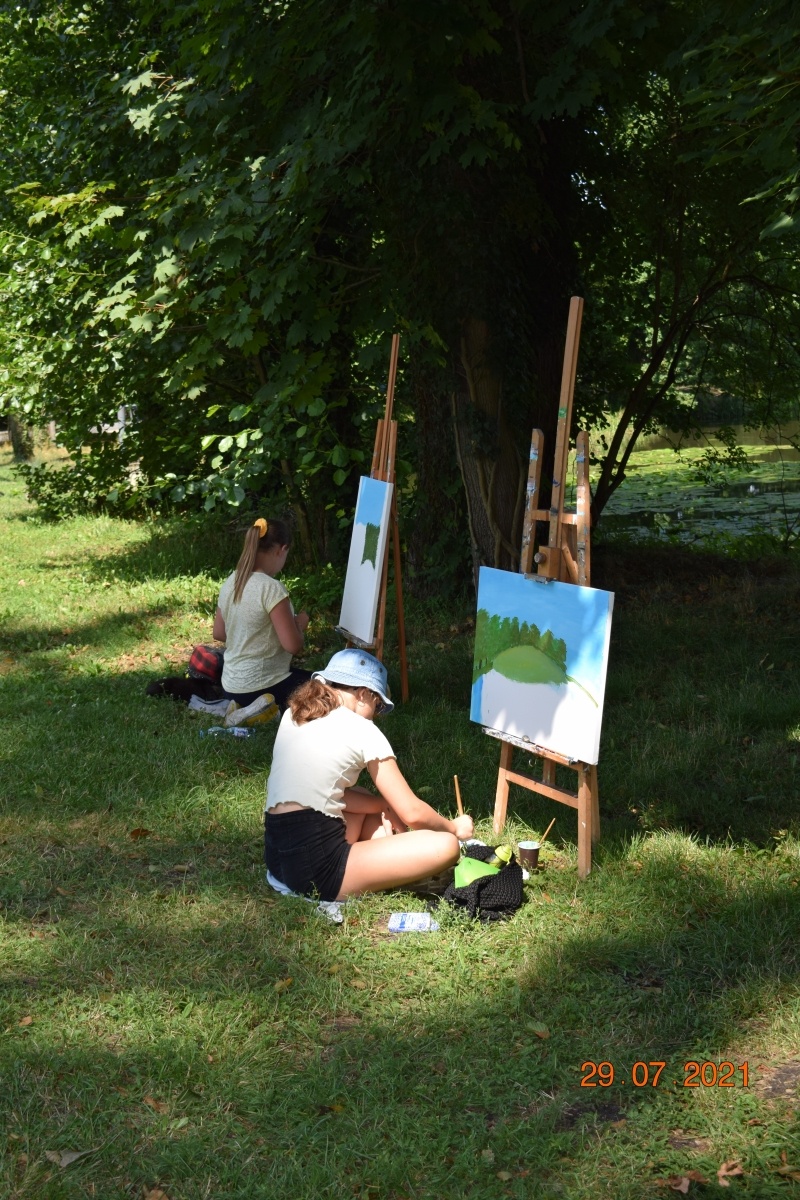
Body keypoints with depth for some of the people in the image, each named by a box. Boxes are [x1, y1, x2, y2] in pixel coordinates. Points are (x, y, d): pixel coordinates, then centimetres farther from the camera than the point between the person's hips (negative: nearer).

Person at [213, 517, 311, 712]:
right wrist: (300, 624, -2)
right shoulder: (272, 588, -20)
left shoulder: (230, 583, 3)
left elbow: (219, 634, 13)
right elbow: (293, 645, -21)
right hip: (261, 689, -8)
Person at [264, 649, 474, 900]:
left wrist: (383, 806, 13)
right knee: (445, 846, -7)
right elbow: (412, 813, 0)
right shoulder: (361, 730, -4)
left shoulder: (293, 715, 14)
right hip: (316, 869, -8)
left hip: (276, 857, 8)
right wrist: (454, 828, 18)